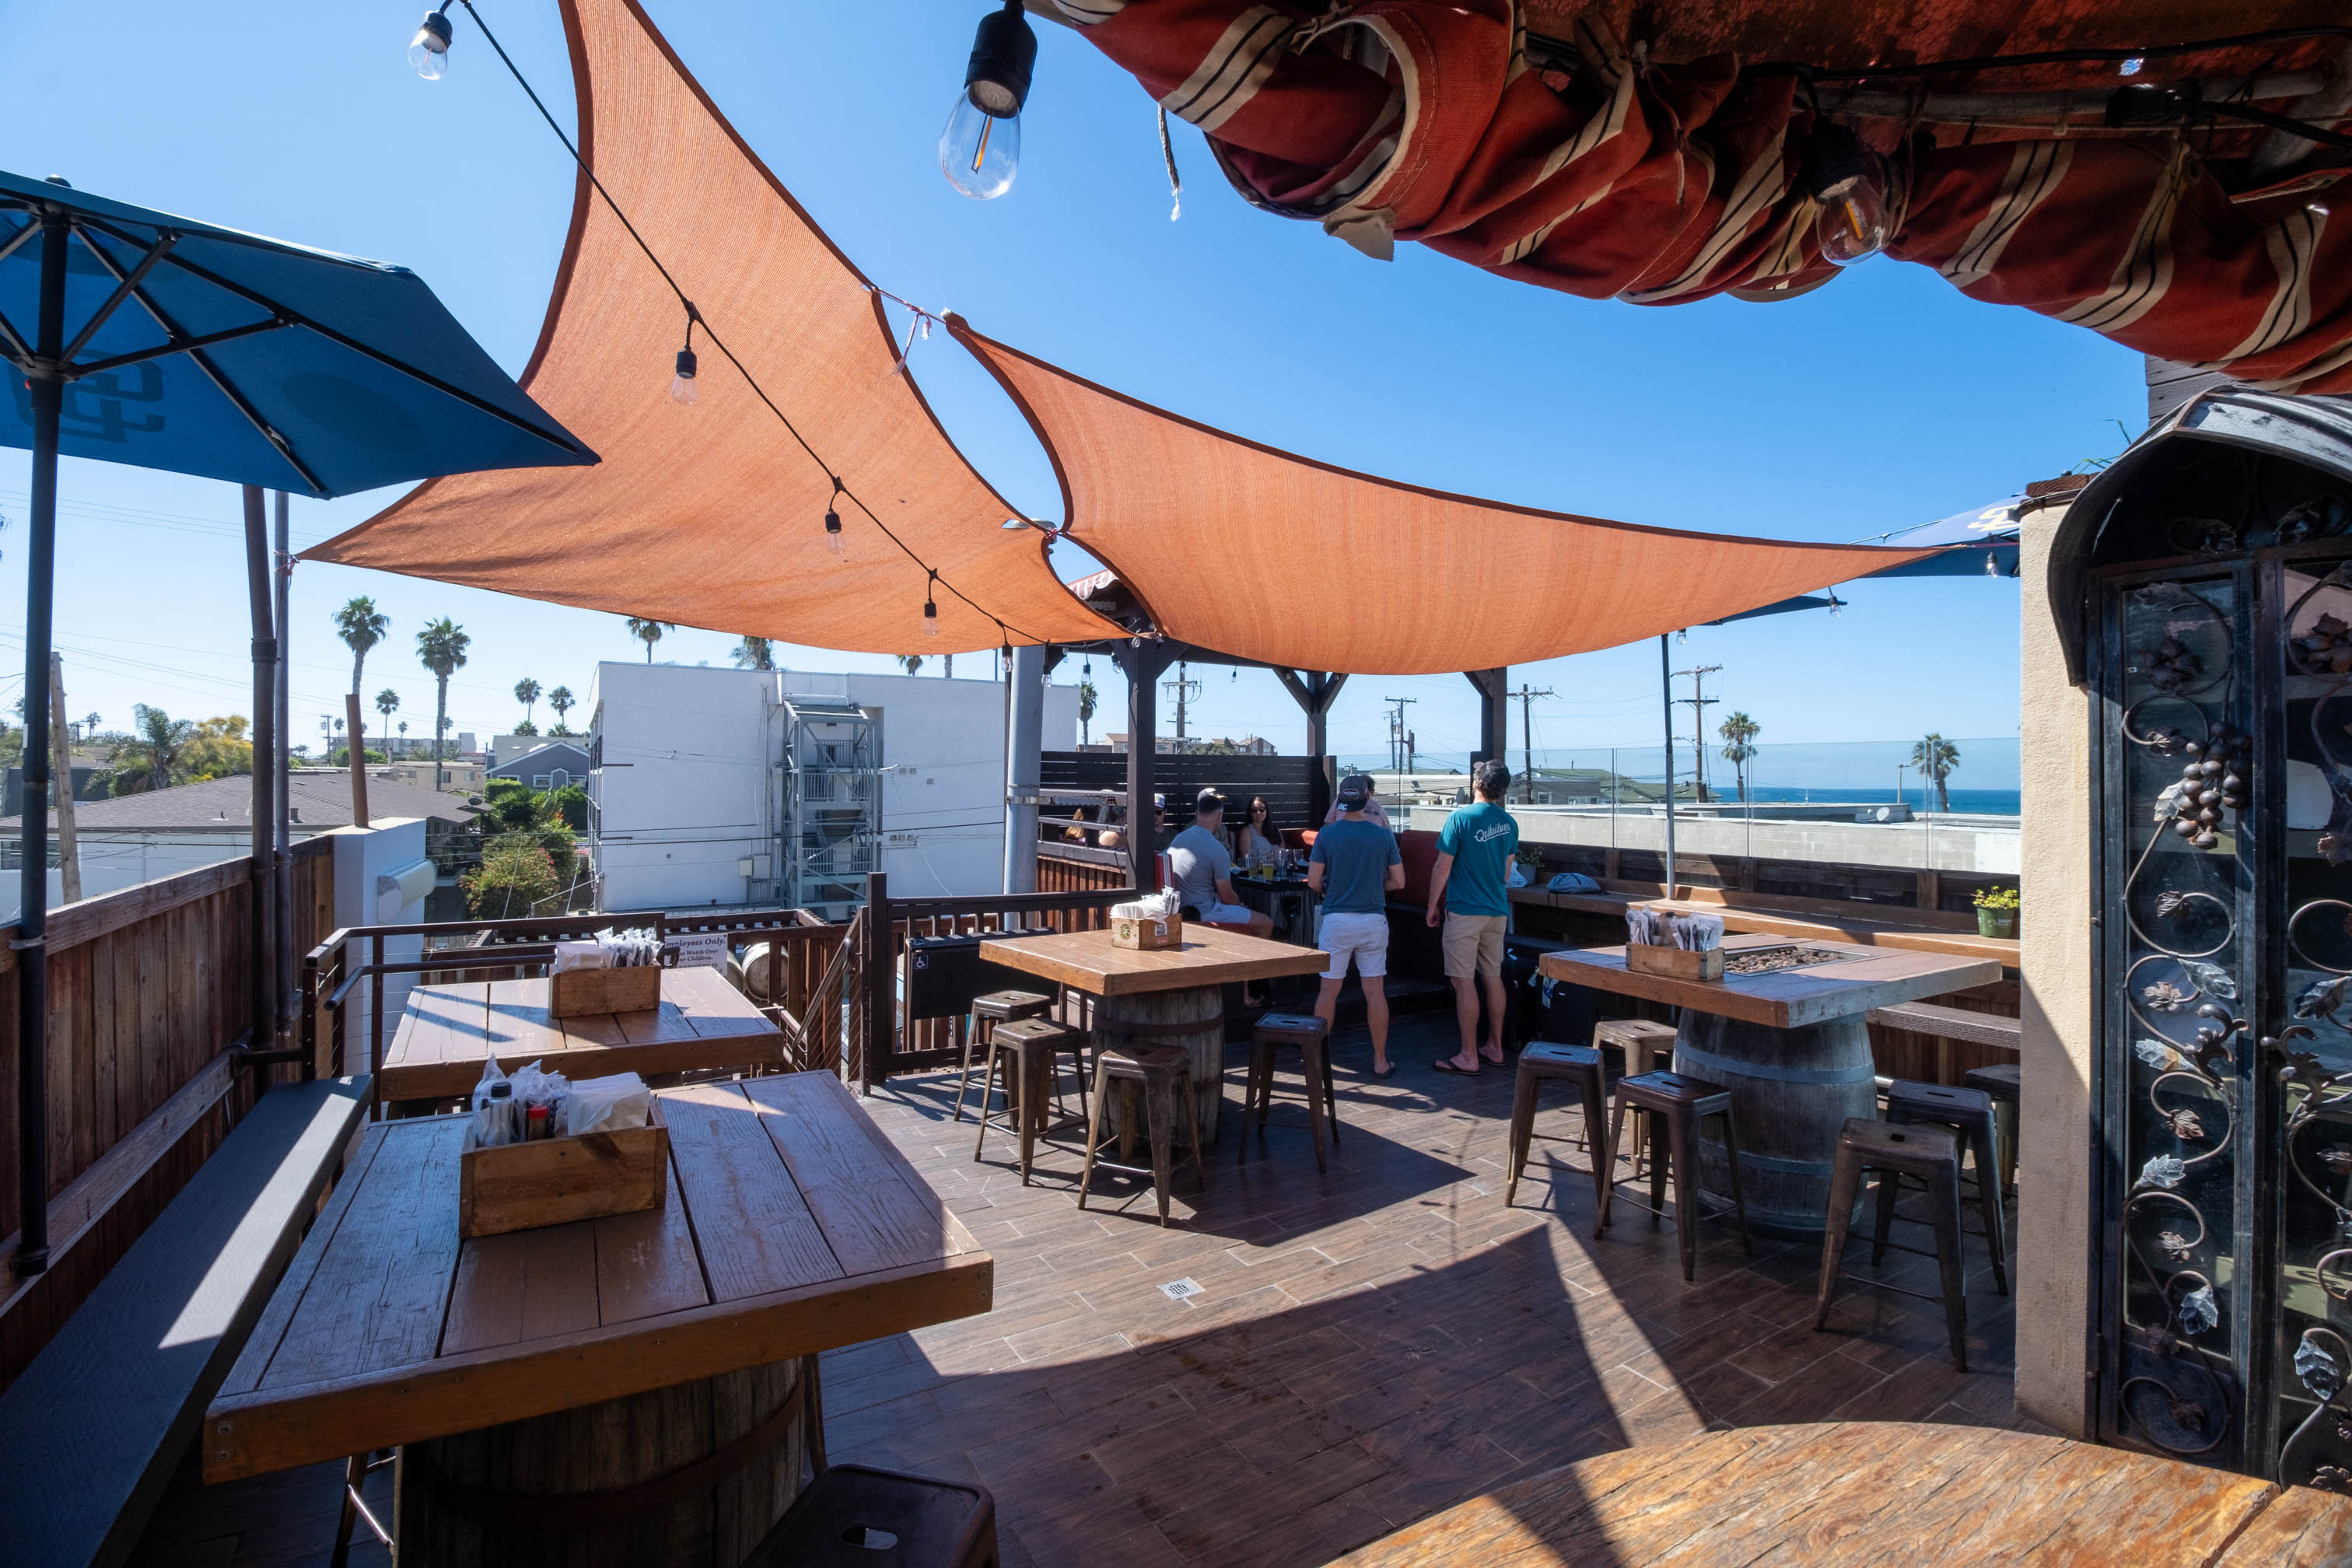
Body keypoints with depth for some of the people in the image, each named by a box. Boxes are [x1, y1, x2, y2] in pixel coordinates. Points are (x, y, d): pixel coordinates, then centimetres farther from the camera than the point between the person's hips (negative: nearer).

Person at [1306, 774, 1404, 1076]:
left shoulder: (1327, 834, -5)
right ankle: (1380, 1061, 13)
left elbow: (1313, 881, -5)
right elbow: (1398, 882, 3)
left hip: (1336, 920, -1)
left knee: (1329, 989, 8)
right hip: (1373, 919, 1)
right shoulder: (1384, 836, -2)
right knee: (1375, 991, 7)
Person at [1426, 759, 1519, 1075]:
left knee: (1464, 981, -3)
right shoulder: (1509, 823, 6)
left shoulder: (1461, 818, -13)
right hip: (1497, 910, 7)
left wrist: (1433, 905, -1)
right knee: (1493, 978, 14)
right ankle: (1495, 1047, 22)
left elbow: (1442, 868, -11)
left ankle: (1469, 1057, 0)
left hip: (1464, 911, -7)